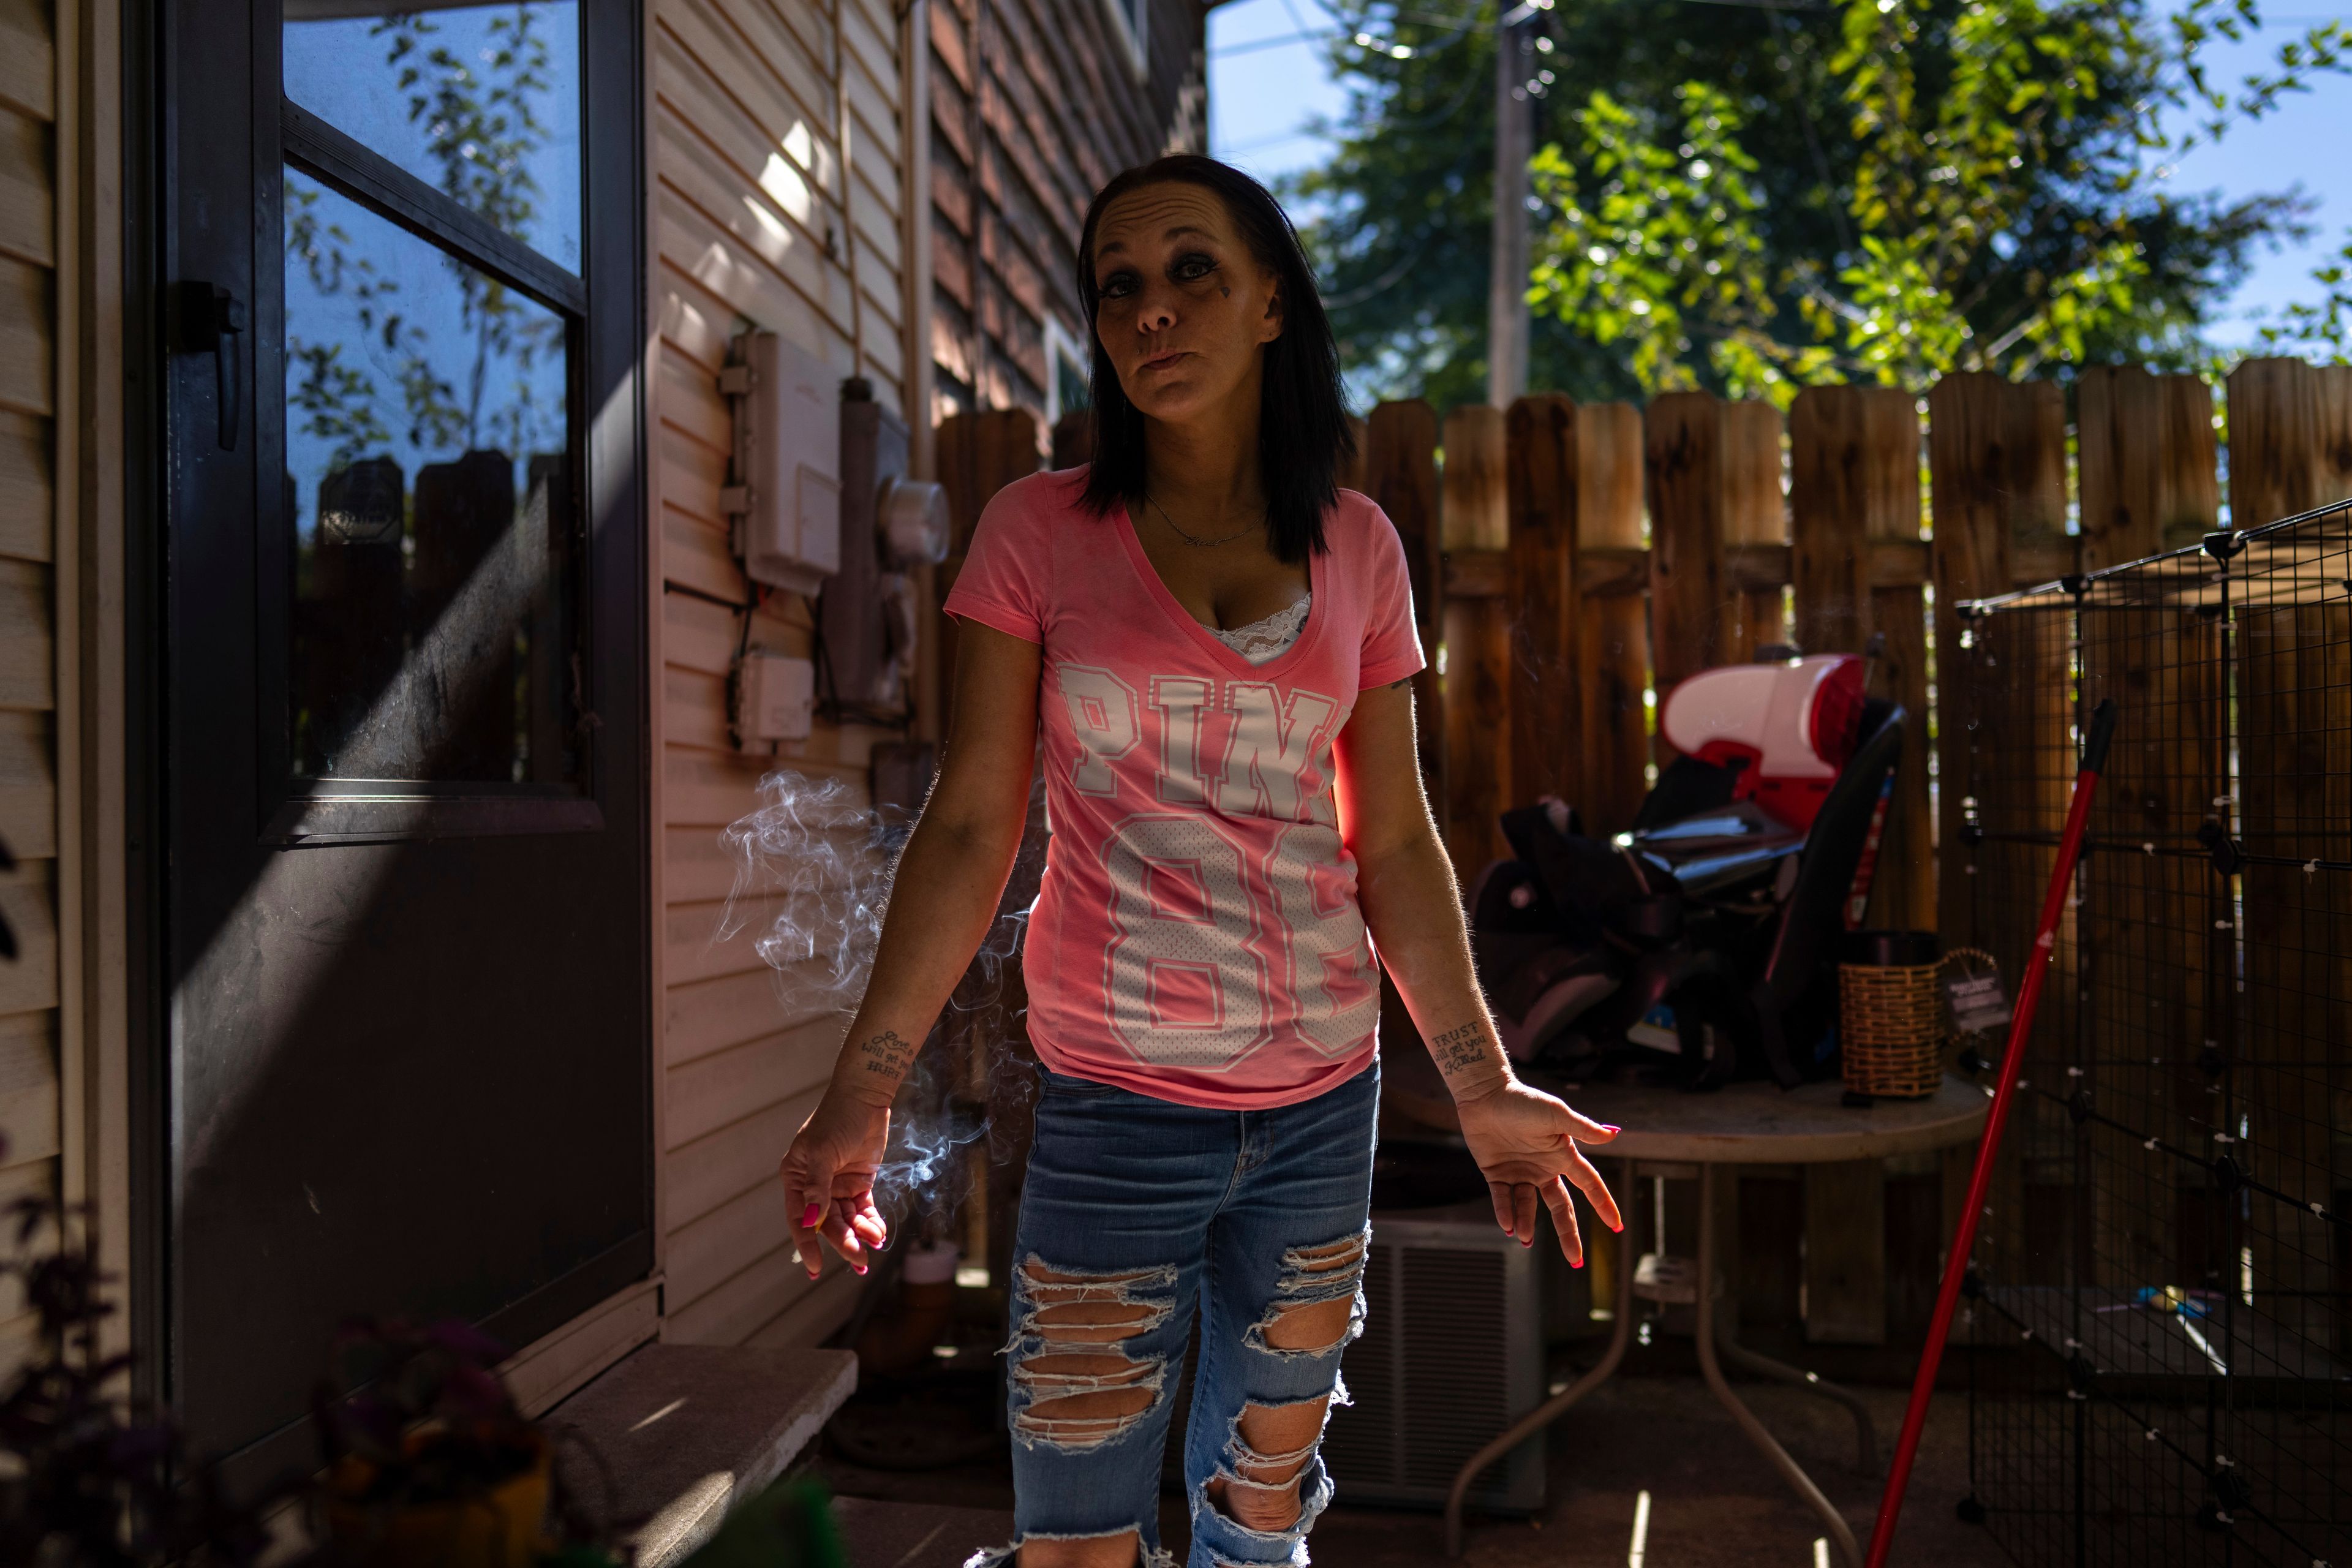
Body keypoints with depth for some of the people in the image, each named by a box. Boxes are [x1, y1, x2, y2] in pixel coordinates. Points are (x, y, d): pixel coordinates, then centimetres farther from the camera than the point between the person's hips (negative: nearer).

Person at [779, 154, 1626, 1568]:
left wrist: (1482, 1084, 8)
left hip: (1327, 1100, 3)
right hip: (1117, 1109, -3)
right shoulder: (1040, 532, -3)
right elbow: (972, 826, -4)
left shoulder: (1357, 548, 4)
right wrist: (862, 1091, -9)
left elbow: (1393, 840, 7)